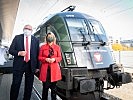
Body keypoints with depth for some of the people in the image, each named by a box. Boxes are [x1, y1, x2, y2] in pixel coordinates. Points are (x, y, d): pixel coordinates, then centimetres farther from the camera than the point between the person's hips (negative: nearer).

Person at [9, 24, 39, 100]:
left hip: (31, 65, 1)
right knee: (15, 84, 3)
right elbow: (11, 50, 3)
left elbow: (37, 54, 6)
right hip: (19, 64, -1)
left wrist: (37, 66, 4)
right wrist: (18, 53, -17)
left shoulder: (36, 40, 6)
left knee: (29, 85, 10)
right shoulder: (17, 37, 4)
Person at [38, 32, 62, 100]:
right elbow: (39, 57, 7)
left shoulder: (57, 47, 9)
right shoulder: (43, 47, 8)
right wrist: (46, 59, -11)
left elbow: (60, 57, 9)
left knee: (53, 86, 6)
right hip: (45, 69, -1)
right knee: (45, 86, 2)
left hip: (54, 69, 1)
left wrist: (54, 59, -10)